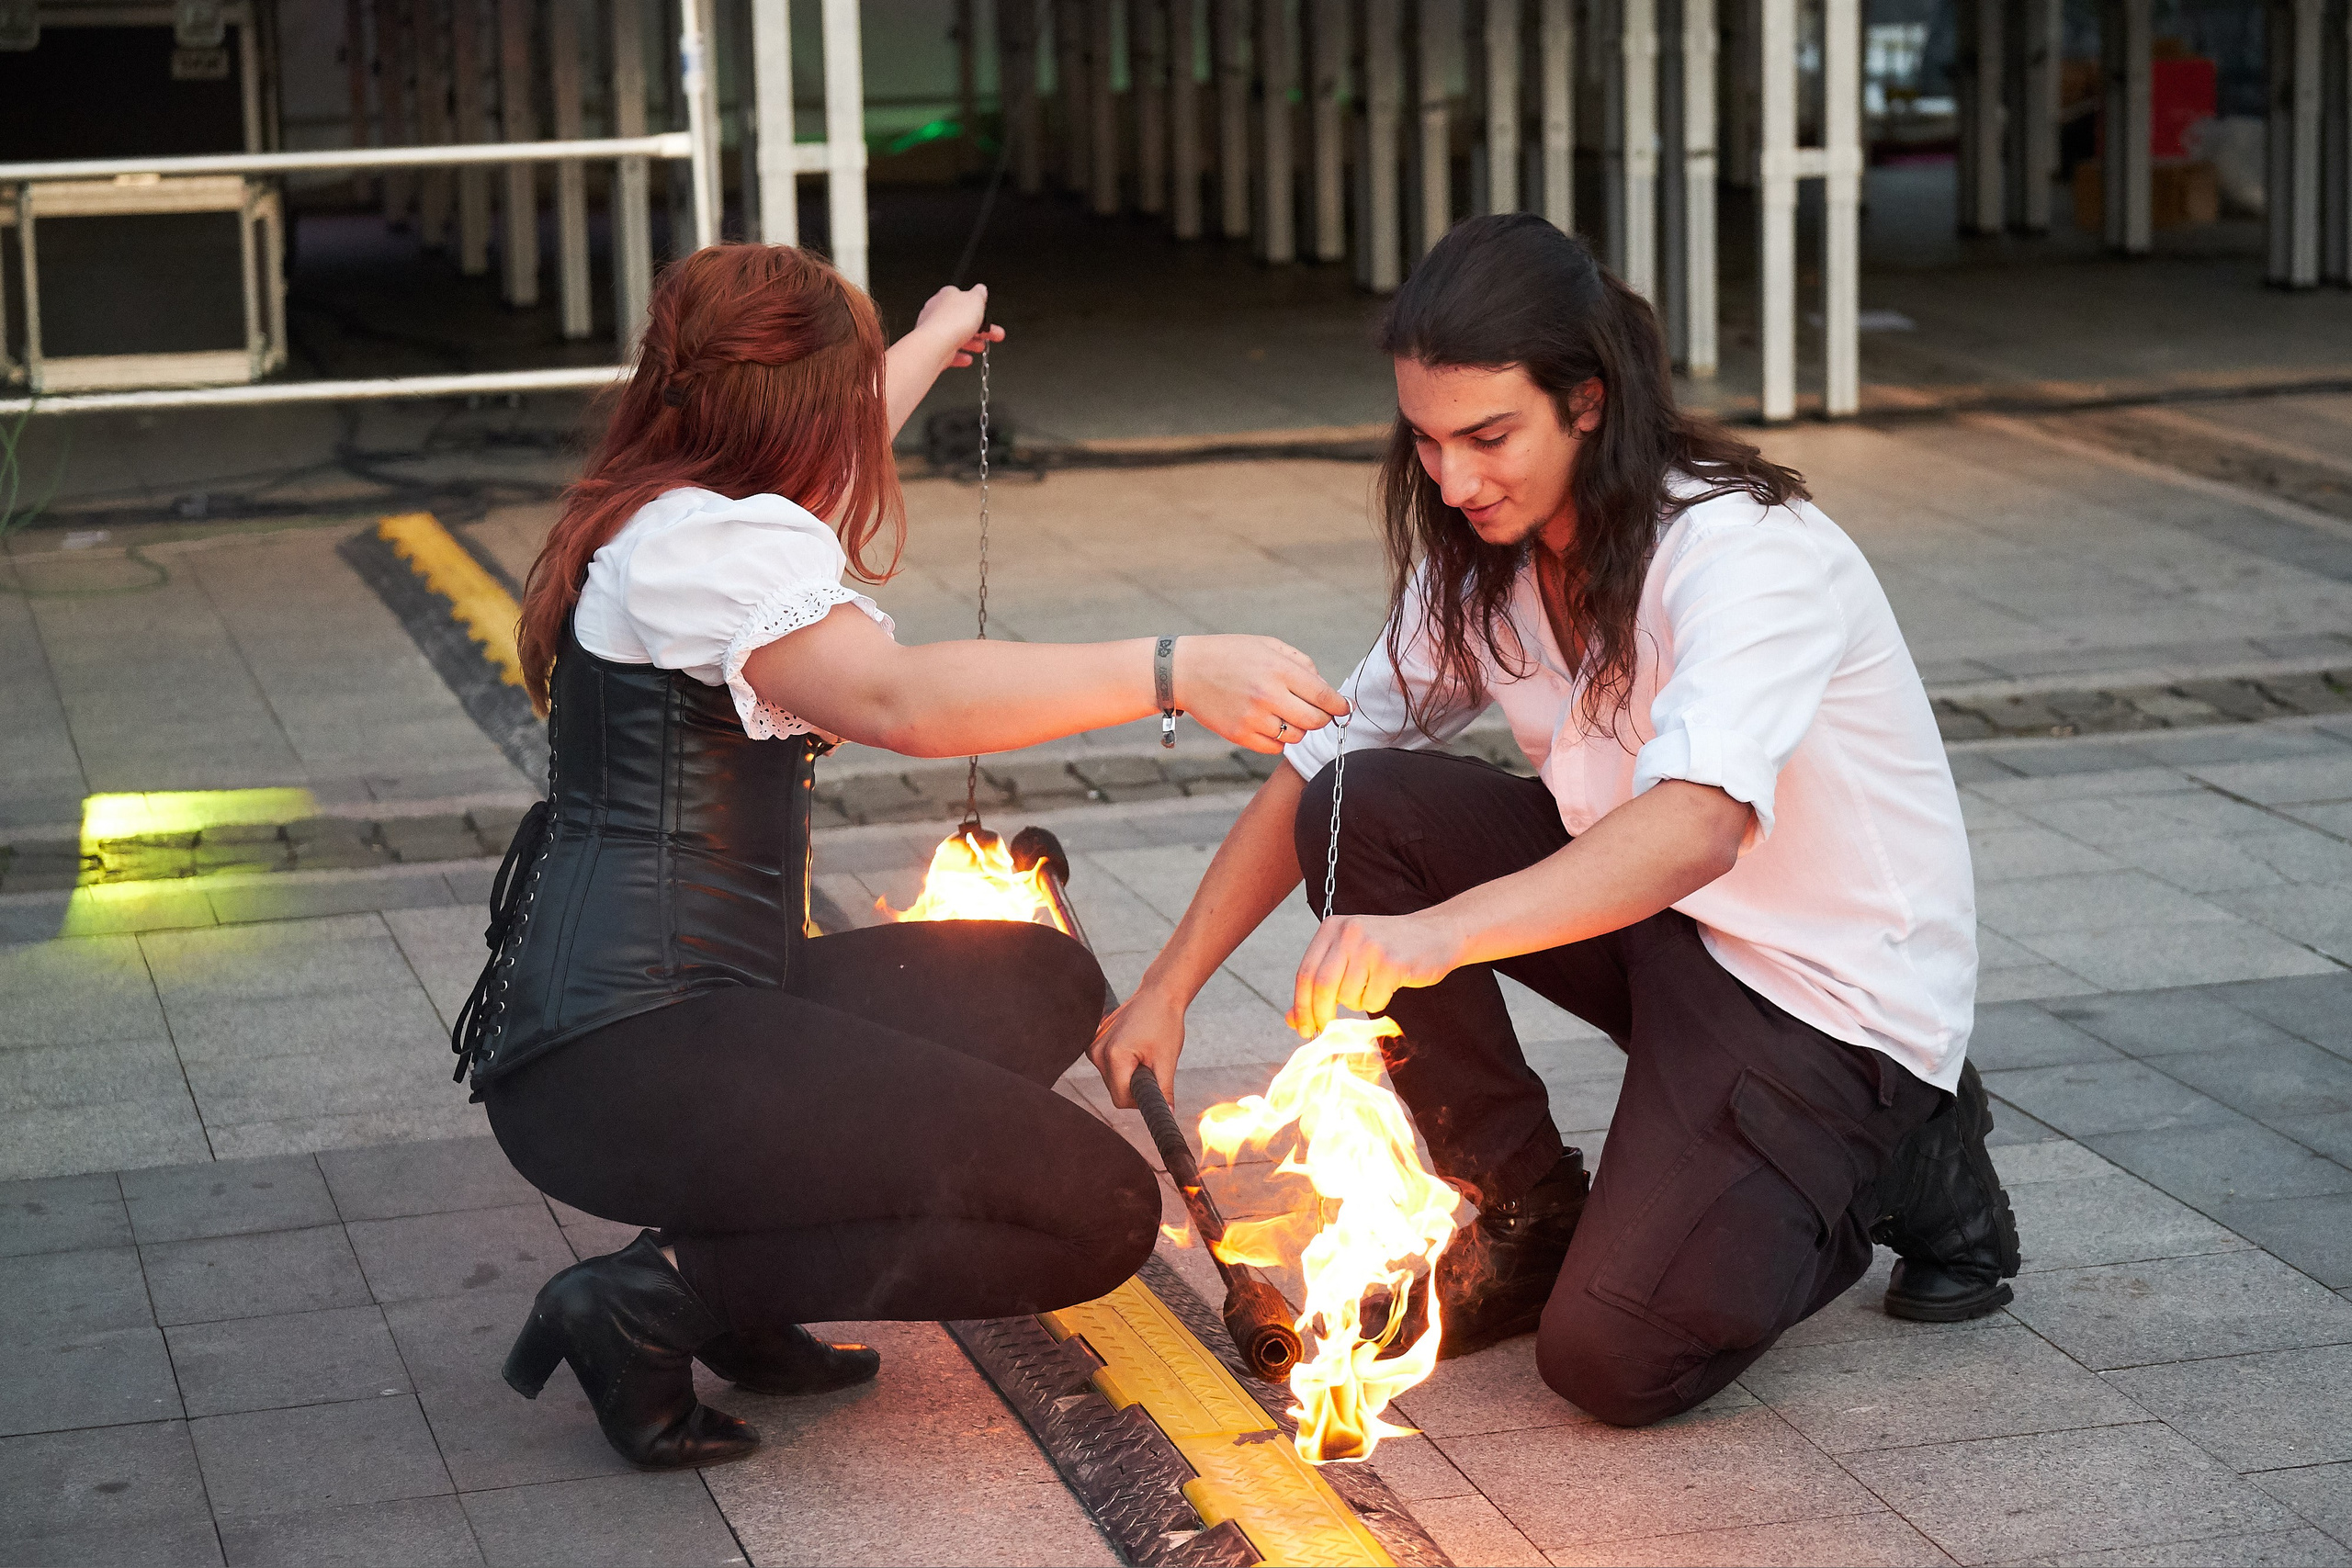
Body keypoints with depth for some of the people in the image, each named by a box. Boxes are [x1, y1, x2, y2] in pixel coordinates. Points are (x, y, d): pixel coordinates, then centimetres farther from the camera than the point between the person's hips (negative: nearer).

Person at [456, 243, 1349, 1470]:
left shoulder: (664, 516, 19)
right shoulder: (712, 539, -13)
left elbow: (816, 449, 44)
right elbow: (901, 700, -31)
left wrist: (933, 345, 61)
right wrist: (1173, 672, -37)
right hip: (626, 1055, -11)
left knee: (1045, 985, 20)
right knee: (1098, 1211, -15)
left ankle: (735, 1285, 5)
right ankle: (659, 1295, -13)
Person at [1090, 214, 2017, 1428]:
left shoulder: (1747, 554, -27)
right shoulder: (1483, 561, -3)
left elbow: (1697, 827, -43)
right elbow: (1319, 766, 2)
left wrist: (1442, 934, -57)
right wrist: (1169, 984, -8)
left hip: (1833, 991, -7)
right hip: (1649, 920, 7)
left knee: (1615, 1358, -21)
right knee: (1364, 810, -14)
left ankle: (1892, 1165, 8)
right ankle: (1518, 1221, 0)